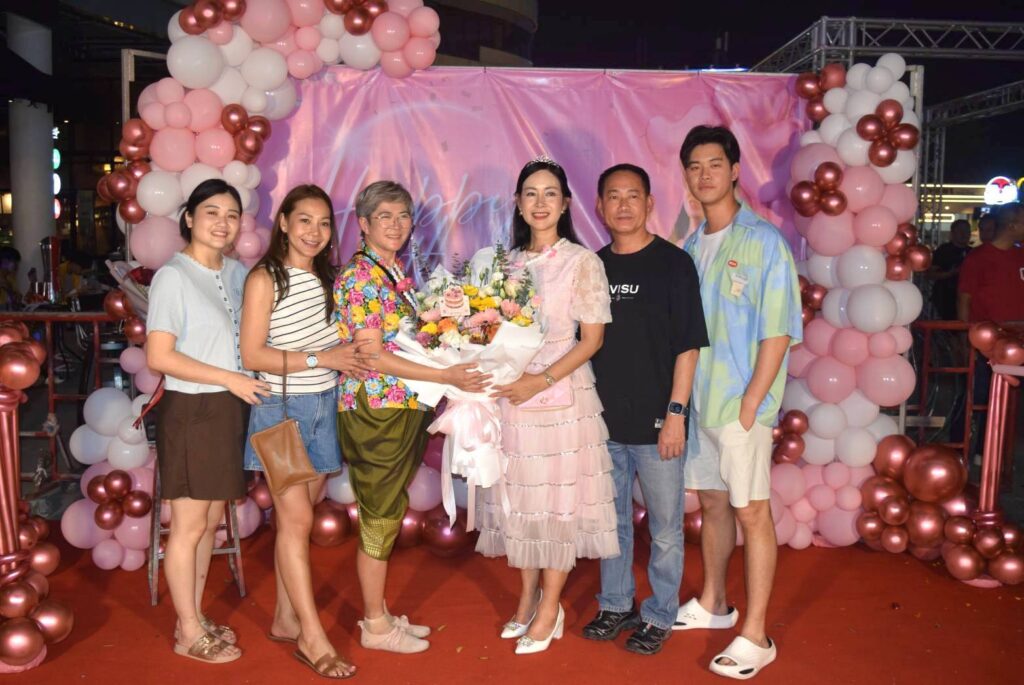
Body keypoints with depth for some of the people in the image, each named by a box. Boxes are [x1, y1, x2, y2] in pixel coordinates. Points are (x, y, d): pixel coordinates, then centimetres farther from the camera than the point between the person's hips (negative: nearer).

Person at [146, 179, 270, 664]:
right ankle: (189, 634, 19)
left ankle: (195, 619, 30)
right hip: (191, 410, -7)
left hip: (230, 409, 7)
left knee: (212, 520, 15)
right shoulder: (173, 276, -12)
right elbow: (159, 356, -16)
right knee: (189, 525, 4)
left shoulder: (237, 273, 8)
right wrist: (229, 378, -17)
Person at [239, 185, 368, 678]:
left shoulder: (326, 278, 10)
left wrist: (348, 358, -1)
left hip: (324, 406, 6)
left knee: (297, 517, 12)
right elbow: (253, 355, -14)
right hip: (282, 407, -6)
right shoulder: (264, 279, -9)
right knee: (296, 519, -6)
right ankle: (312, 636, 4)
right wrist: (321, 358, -18)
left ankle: (286, 620, 24)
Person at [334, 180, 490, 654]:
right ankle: (376, 626, 18)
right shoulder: (360, 277, -13)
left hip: (405, 410, 8)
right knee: (381, 519, 3)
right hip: (376, 411, -8)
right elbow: (372, 354, -18)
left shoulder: (398, 275, 13)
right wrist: (446, 376, -20)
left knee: (388, 515, 15)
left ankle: (379, 612, 29)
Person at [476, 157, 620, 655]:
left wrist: (543, 380, -16)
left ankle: (549, 609, 18)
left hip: (561, 394, -5)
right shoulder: (508, 262, 10)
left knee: (560, 499, 4)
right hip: (511, 394, 5)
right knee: (519, 497, 12)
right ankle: (527, 597, 28)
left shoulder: (582, 262, -5)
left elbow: (592, 339, -8)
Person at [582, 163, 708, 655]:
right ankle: (616, 605, 32)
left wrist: (676, 411, -13)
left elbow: (688, 346, -7)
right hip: (603, 420, 4)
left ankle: (660, 616, 24)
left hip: (655, 423, -4)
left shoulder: (673, 264, -5)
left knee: (664, 528, 7)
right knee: (612, 522, 16)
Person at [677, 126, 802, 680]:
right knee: (711, 502, 17)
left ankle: (755, 636, 10)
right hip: (697, 399, 6)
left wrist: (750, 403, -15)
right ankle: (712, 604, 34)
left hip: (742, 403, -6)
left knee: (751, 510, 0)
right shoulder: (691, 247, 10)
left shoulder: (763, 241, -8)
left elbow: (779, 330, -12)